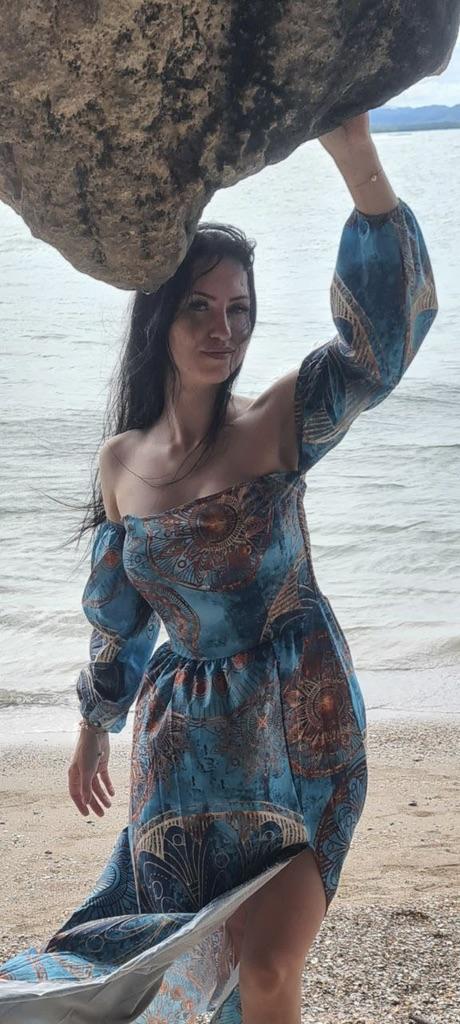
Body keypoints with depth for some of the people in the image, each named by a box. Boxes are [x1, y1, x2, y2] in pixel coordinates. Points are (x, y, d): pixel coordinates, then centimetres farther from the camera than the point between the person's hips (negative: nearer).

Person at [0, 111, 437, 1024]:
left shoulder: (275, 427, -10)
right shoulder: (121, 462, 1)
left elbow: (380, 342, -28)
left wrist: (357, 156, -38)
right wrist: (95, 729, 22)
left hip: (298, 723, -3)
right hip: (183, 729, 3)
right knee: (181, 946, 14)